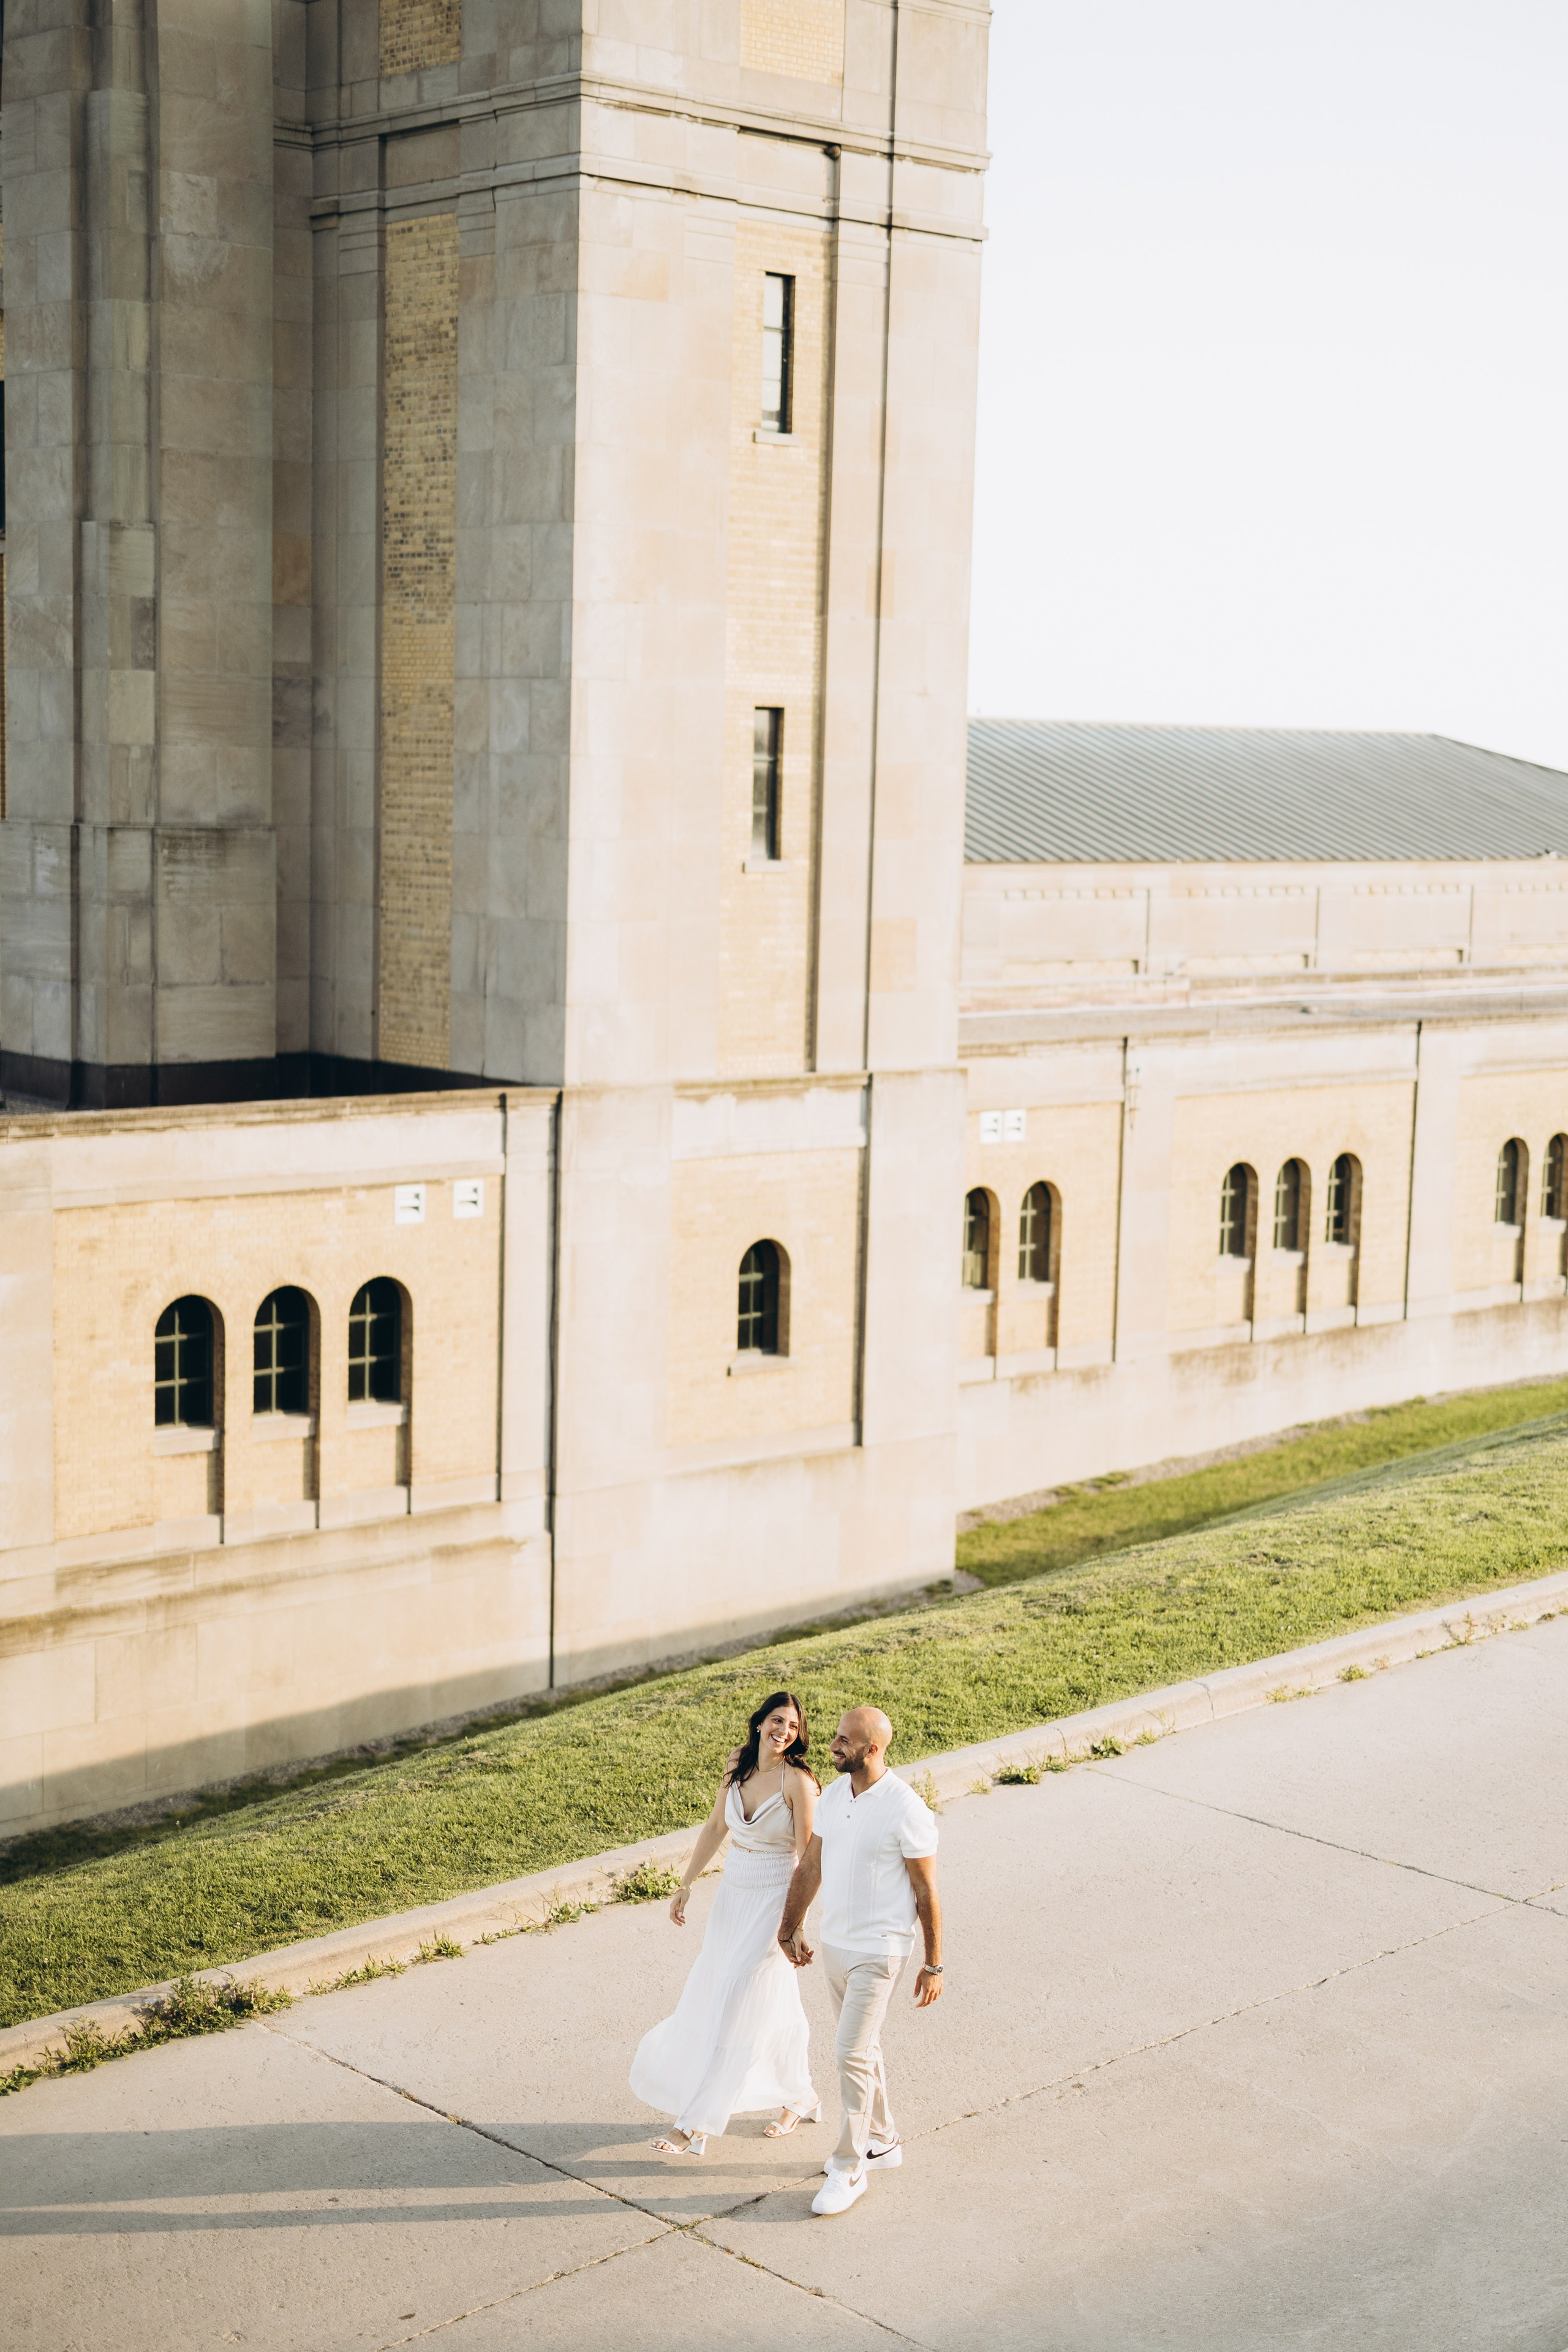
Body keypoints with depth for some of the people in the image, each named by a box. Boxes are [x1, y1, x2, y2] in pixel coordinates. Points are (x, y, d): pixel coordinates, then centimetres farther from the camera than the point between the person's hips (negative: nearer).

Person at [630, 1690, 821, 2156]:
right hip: (733, 1893, 6)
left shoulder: (798, 1781, -18)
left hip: (773, 1901, -6)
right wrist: (687, 1886, 11)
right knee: (772, 2004, 17)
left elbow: (807, 1856, -16)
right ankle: (800, 2097, 38)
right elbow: (716, 1826, 10)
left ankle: (695, 2126, -2)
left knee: (734, 2009, -6)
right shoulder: (738, 1765, 0)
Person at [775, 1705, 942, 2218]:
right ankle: (881, 2142, 34)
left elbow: (926, 1892, -13)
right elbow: (810, 1867, 12)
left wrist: (933, 1965, -10)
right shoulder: (833, 1796, 1)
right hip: (834, 1943, 7)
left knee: (852, 2055, -7)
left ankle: (848, 2170, 5)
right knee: (863, 2047, 19)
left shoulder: (906, 1811, -20)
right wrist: (790, 1930, 18)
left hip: (878, 1951, -7)